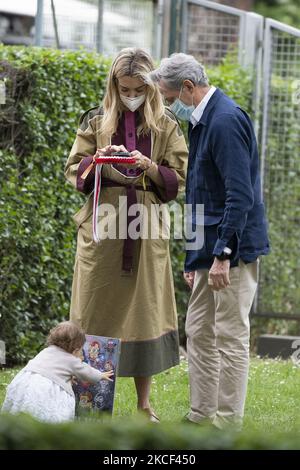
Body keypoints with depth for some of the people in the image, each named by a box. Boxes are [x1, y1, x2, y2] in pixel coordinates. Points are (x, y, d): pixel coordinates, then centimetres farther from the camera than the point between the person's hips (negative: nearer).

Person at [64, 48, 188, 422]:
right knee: (97, 313, -2)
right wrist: (97, 160, -11)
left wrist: (150, 167, -13)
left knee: (144, 313, 1)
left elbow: (178, 180, 5)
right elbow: (73, 172, 8)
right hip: (101, 226, 0)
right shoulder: (96, 121, 7)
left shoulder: (166, 126, 7)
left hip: (146, 230, 0)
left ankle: (143, 405, 9)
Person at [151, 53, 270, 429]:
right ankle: (201, 418, 22)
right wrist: (194, 257, 21)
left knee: (231, 338, -5)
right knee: (199, 332, 14)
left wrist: (223, 253, -25)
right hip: (210, 249, 10)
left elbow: (240, 196, -24)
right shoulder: (202, 121, 14)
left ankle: (228, 426, 0)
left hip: (233, 247, -10)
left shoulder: (226, 121, -18)